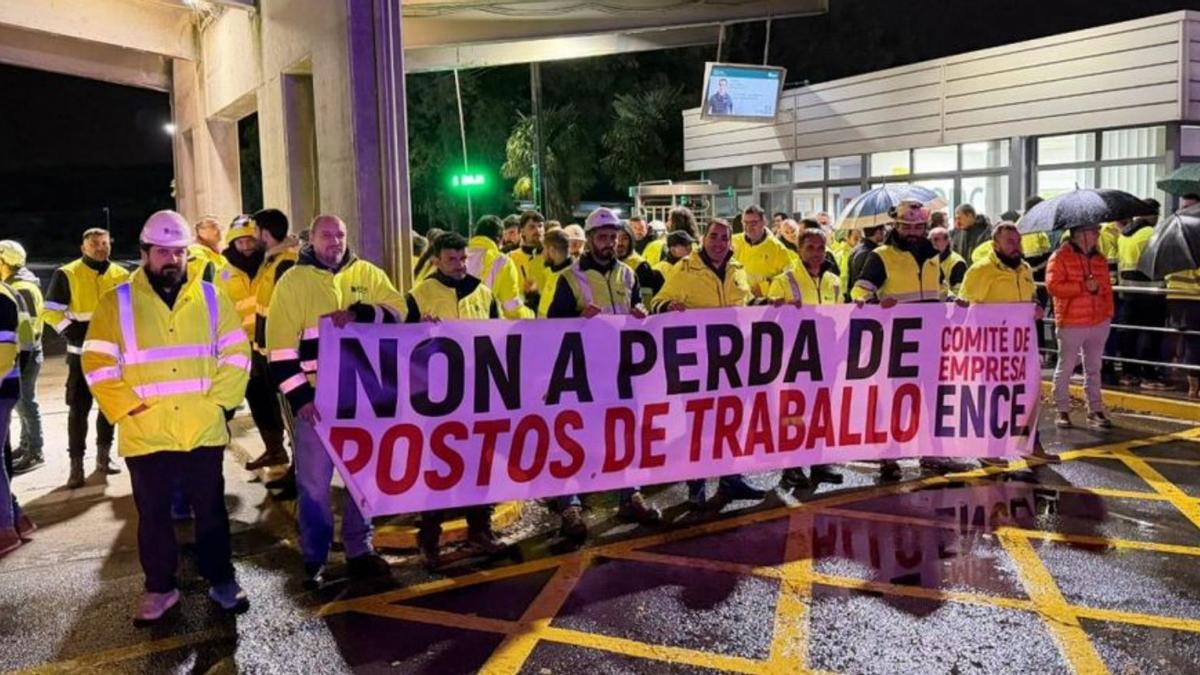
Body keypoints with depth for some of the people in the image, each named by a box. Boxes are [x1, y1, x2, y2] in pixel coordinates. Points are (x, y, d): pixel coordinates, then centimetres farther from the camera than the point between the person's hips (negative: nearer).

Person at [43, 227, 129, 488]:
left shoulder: (121, 275, 6)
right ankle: (76, 464, -1)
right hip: (82, 353, -4)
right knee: (79, 408, -4)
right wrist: (72, 331, -18)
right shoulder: (67, 274, -5)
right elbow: (50, 312, -5)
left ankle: (103, 456, 26)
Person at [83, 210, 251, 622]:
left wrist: (218, 400, -5)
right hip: (146, 434, -1)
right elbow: (97, 364, -3)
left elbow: (236, 354, 5)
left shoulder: (211, 298, 5)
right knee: (153, 515, 11)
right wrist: (128, 407, -11)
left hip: (204, 430, 1)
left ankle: (221, 580, 25)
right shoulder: (118, 302, 0)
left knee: (211, 510, 11)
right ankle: (160, 588, 26)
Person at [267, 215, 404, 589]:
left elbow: (397, 309, -4)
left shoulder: (367, 273, 7)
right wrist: (299, 396, -14)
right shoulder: (292, 282, -2)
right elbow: (281, 346, -6)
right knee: (314, 481, 6)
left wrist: (358, 314, -21)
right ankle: (314, 559, 20)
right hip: (315, 397, -3)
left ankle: (360, 549, 28)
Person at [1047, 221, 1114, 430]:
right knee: (1065, 368, 3)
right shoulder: (1060, 257, -6)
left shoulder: (1099, 259, 13)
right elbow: (1053, 286, -16)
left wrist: (1098, 287, -7)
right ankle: (1062, 411, 12)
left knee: (1094, 368, 11)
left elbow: (1107, 287, 16)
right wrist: (1083, 286, -17)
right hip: (1071, 323, -6)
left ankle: (1095, 410, 19)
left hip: (1099, 321, 6)